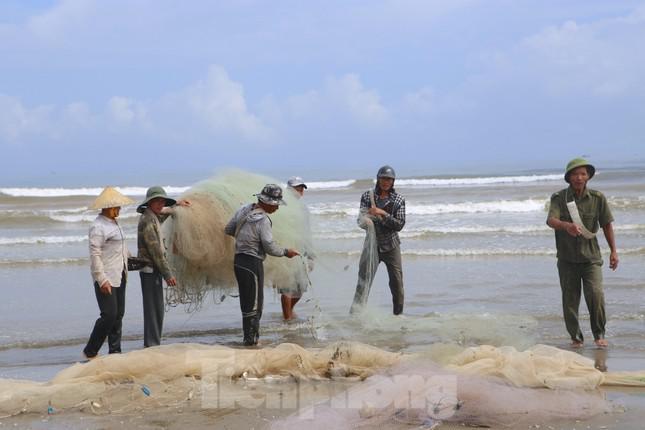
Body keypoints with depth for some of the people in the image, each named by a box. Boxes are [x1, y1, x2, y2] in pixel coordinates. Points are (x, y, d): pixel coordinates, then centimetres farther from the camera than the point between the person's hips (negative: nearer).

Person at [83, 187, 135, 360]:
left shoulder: (114, 223, 15)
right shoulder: (98, 227, -15)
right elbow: (94, 255, -19)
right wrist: (102, 280, -23)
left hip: (119, 276, 10)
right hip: (105, 278, -9)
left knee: (118, 315, 9)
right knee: (109, 315, -11)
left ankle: (115, 351, 14)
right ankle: (90, 352, 1)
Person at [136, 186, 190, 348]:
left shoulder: (154, 216, 12)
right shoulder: (147, 221, -16)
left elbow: (163, 212, 41)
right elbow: (156, 251, -19)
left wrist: (177, 204, 51)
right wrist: (168, 274, -18)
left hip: (153, 270, 10)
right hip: (150, 269, -10)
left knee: (157, 309, 12)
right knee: (154, 310, -9)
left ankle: (152, 344, 17)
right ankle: (152, 345, -8)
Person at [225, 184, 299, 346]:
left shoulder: (243, 210, 7)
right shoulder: (263, 220, -17)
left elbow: (228, 230, 17)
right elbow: (270, 247, -17)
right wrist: (286, 252, -1)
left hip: (238, 260, 9)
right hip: (252, 263, -9)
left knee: (247, 301, 16)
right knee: (253, 303, 0)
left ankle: (250, 336, 24)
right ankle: (251, 339, 4)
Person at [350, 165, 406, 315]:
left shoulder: (399, 200, -3)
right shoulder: (367, 196, -1)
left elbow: (399, 225, -10)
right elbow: (361, 219, -5)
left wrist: (383, 214, -23)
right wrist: (365, 221, -29)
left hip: (391, 246, 0)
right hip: (372, 245, 0)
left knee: (397, 283, 2)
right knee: (363, 281, -6)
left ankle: (398, 314, 15)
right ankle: (355, 314, -4)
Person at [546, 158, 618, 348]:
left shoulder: (597, 198, -1)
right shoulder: (559, 198, -5)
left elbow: (607, 224, 9)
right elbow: (551, 220, -22)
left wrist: (613, 251, 7)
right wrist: (567, 226, -42)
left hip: (591, 257, 0)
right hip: (567, 259, 0)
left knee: (596, 294, -15)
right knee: (570, 301, 4)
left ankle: (599, 334, 2)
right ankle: (576, 337, 20)